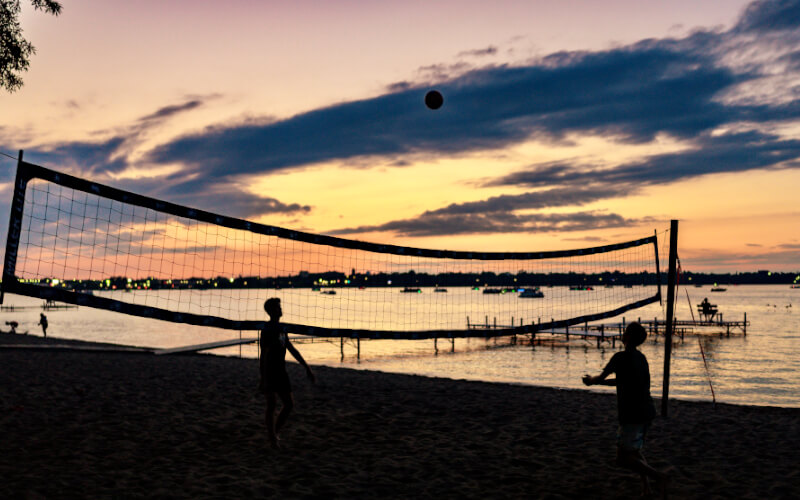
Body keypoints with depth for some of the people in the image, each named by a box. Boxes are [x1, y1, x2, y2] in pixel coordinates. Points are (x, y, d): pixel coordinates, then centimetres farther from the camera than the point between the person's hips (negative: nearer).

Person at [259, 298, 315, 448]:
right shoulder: (267, 330, -14)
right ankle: (272, 437, 11)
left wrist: (307, 368, 18)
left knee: (289, 404, 8)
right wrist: (264, 380, -23)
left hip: (281, 372, 8)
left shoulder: (280, 329, 13)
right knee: (271, 405, 0)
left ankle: (273, 433, 21)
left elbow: (292, 350, 19)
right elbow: (264, 356, -19)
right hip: (270, 373, -8)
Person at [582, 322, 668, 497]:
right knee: (635, 451, 22)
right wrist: (595, 381, 27)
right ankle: (646, 487, 14)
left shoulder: (621, 357, -13)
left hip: (632, 415, -8)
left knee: (623, 458, -1)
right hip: (647, 412, 8)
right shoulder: (641, 357, 13)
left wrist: (591, 380, 19)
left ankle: (658, 476, -13)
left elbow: (601, 377, -4)